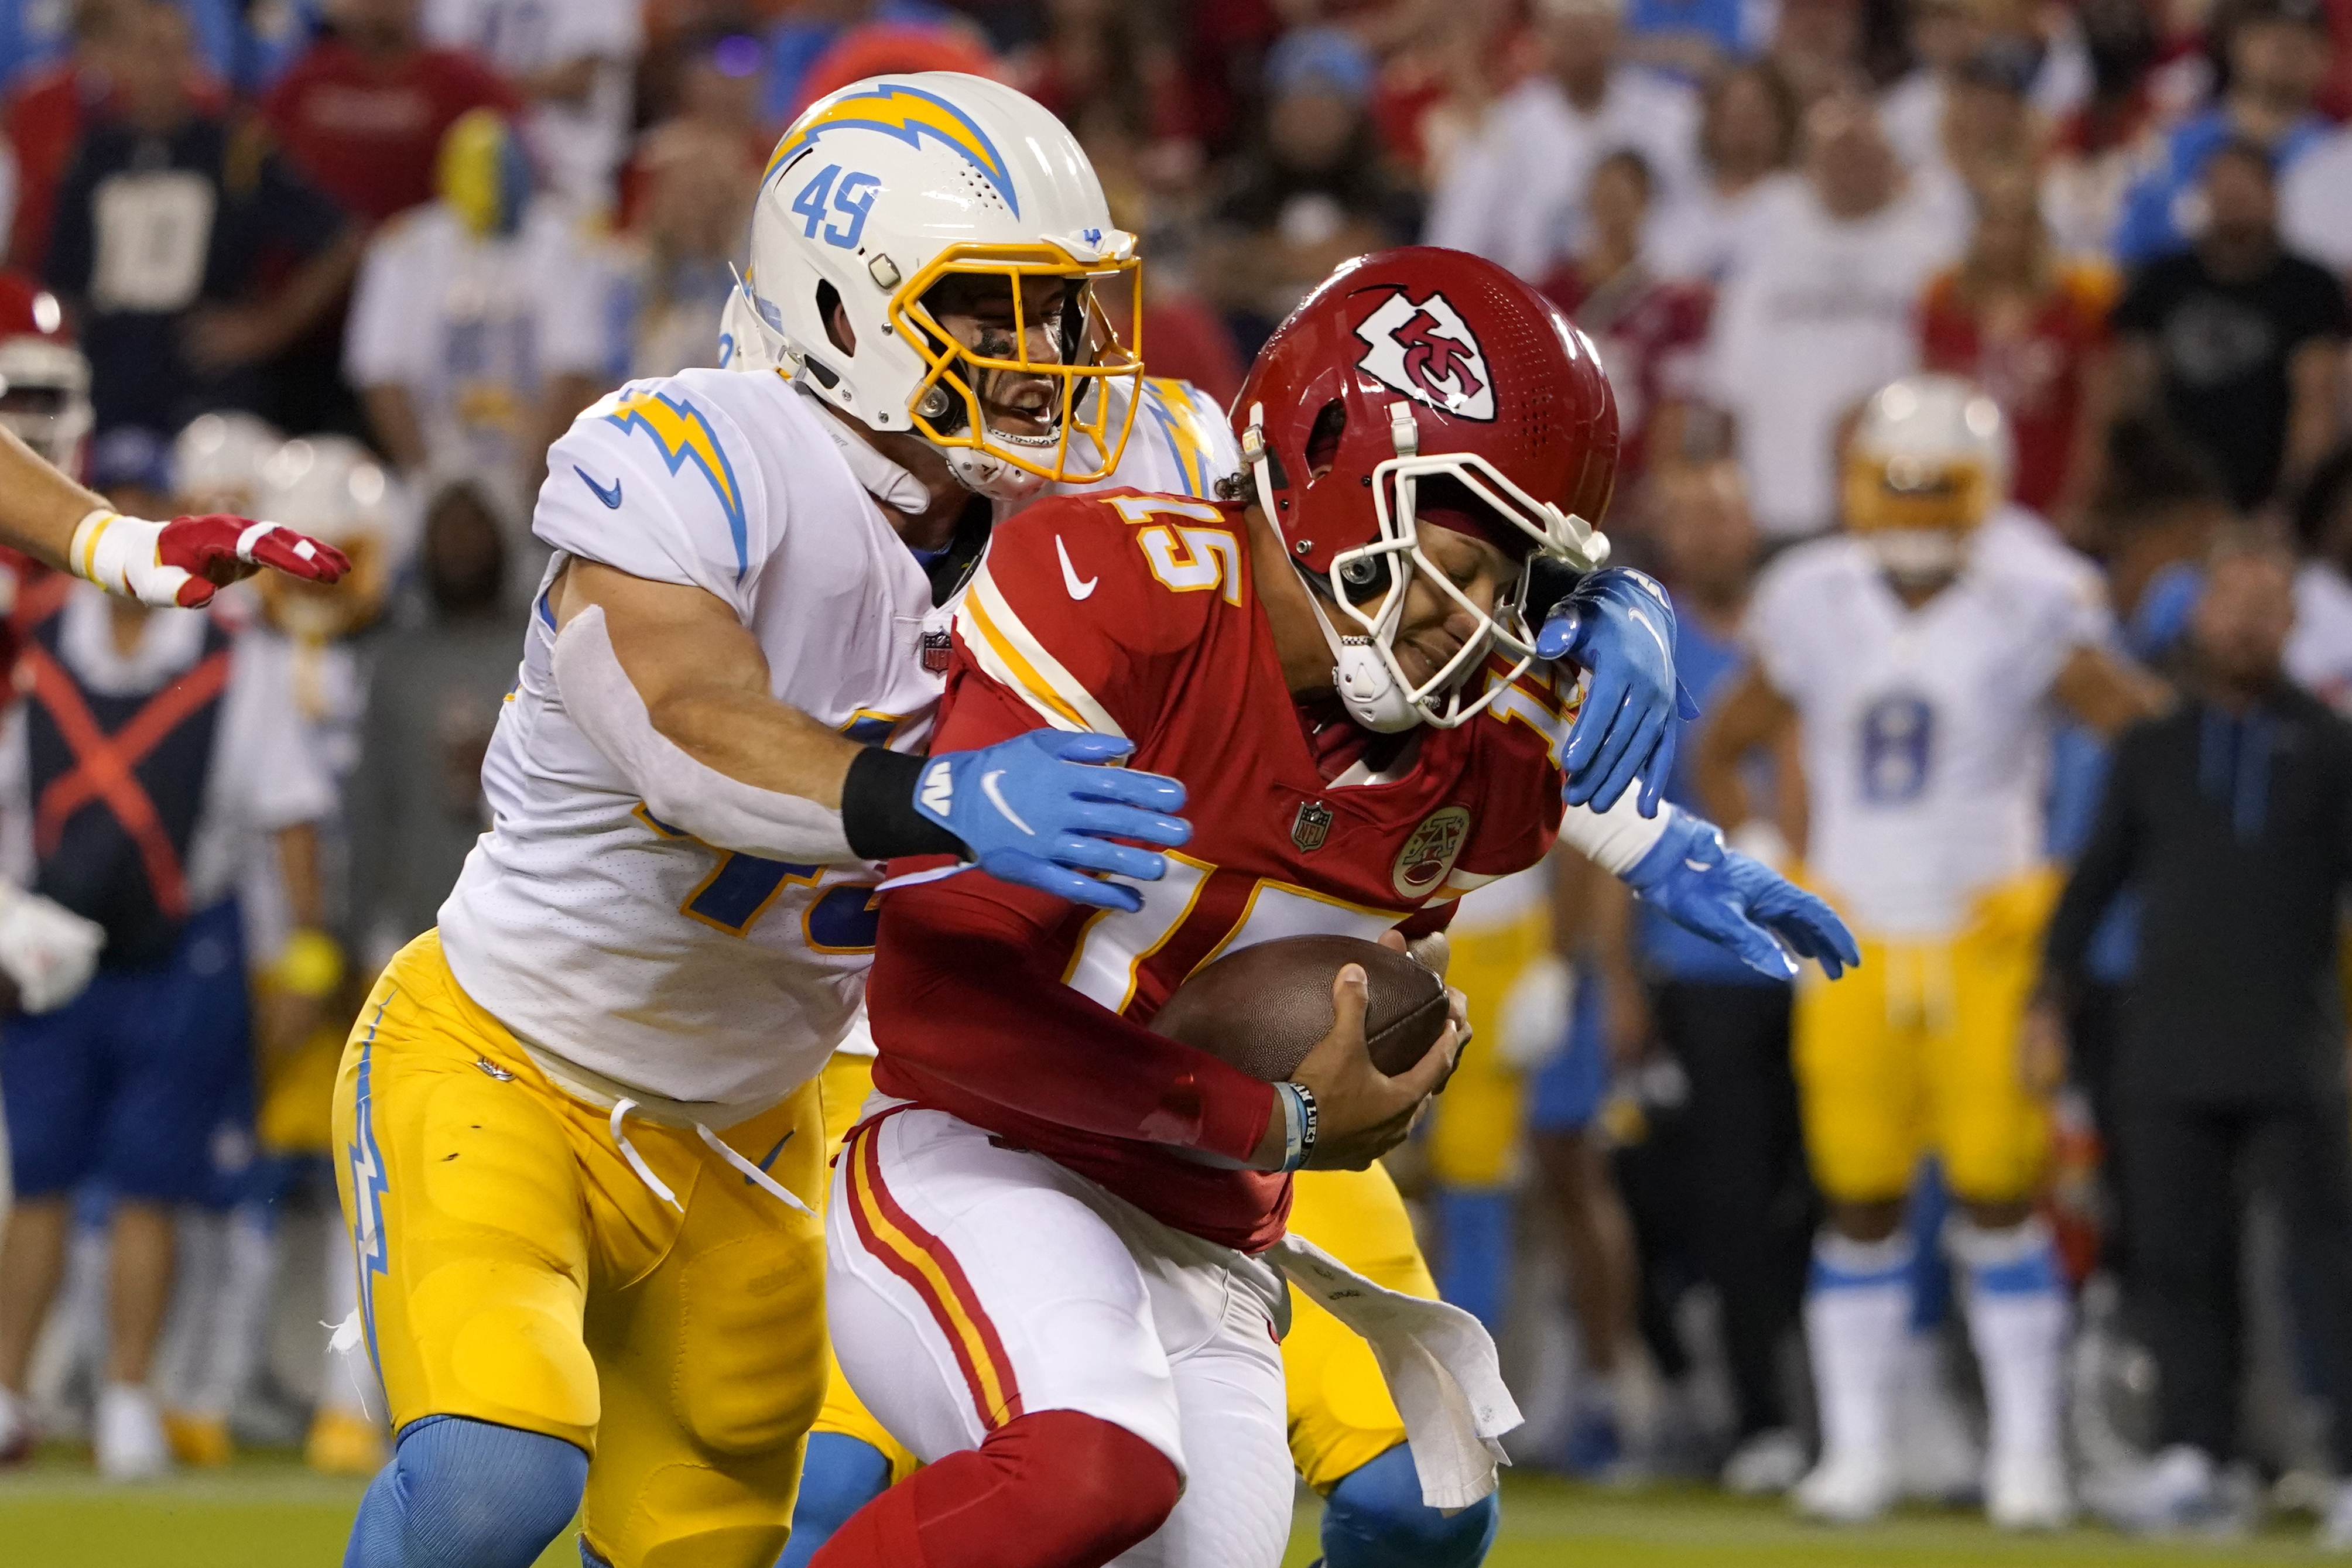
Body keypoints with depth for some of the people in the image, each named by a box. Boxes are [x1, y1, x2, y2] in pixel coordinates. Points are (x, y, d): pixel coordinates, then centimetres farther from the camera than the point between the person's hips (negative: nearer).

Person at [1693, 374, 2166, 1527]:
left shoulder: (2030, 612, -7)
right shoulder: (1813, 607, 1)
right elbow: (1721, 748, 14)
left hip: (1988, 943, -2)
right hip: (1853, 945, 2)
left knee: (1998, 1201, -4)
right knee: (1860, 1203, 3)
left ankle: (2027, 1455, 4)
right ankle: (1856, 1452, 10)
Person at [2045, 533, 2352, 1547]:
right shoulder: (2152, 750, 11)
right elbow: (2096, 880, 14)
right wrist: (2050, 1000, 8)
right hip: (2168, 1053, 3)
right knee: (2178, 1257, 3)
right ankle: (2192, 1463, 7)